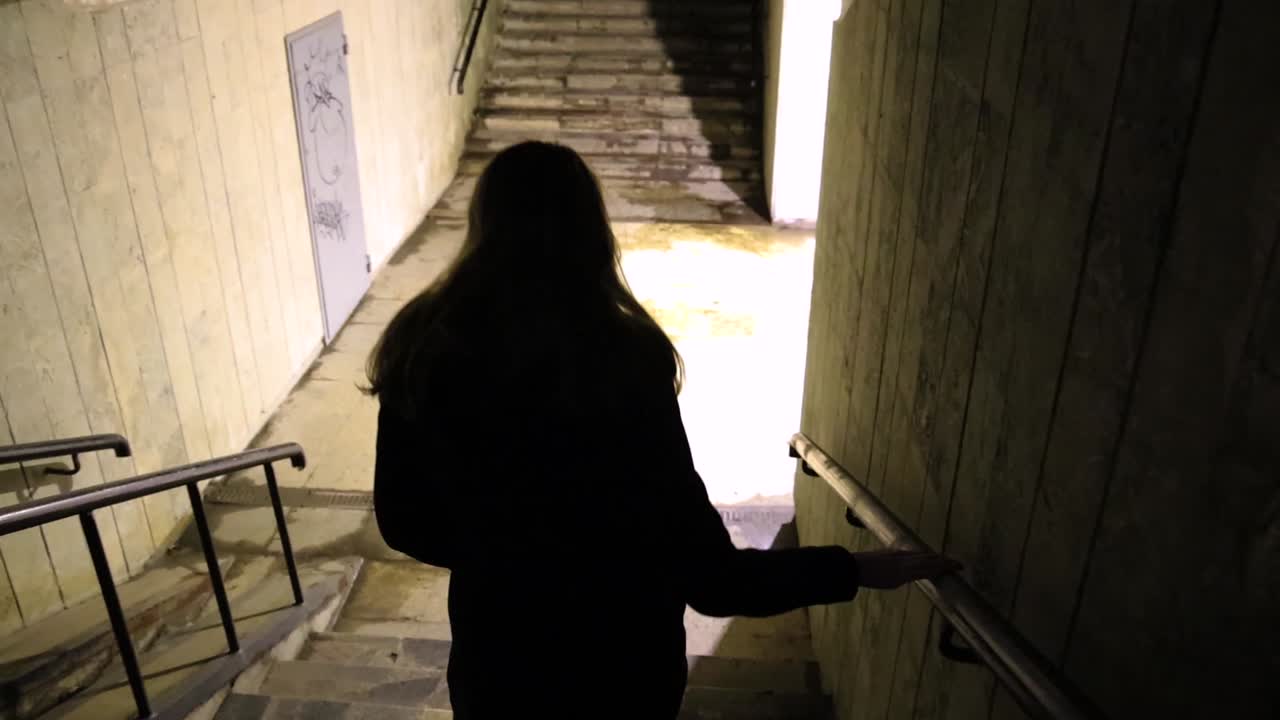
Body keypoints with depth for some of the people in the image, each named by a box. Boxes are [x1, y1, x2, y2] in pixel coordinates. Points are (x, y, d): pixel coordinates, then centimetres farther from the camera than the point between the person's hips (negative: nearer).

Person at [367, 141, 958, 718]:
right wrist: (859, 569, -9)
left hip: (494, 661, 2)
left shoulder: (423, 349, -15)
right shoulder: (627, 360, -25)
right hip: (620, 665, -2)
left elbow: (403, 524, -2)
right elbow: (709, 578, -21)